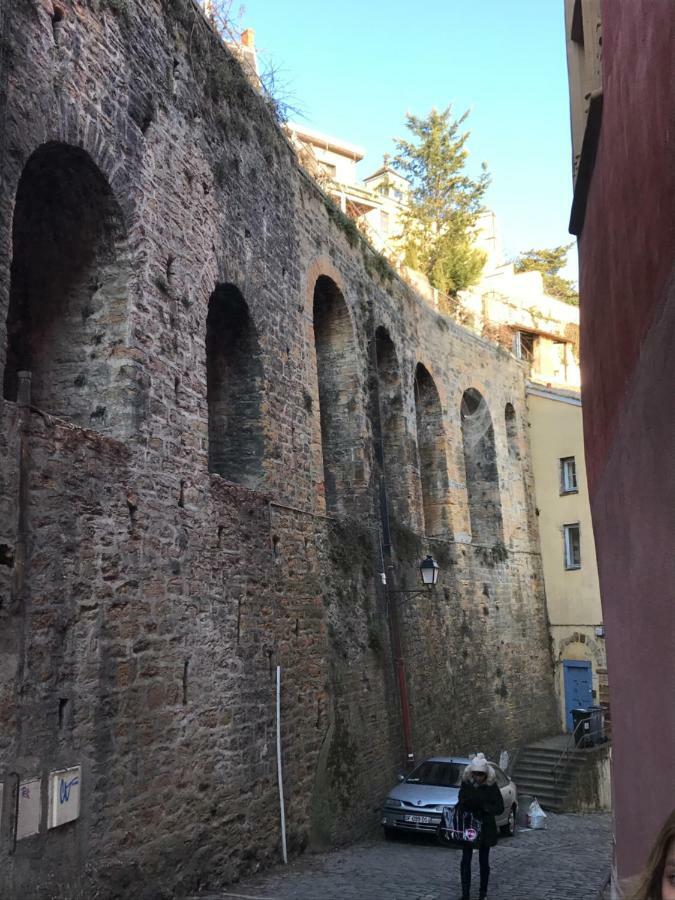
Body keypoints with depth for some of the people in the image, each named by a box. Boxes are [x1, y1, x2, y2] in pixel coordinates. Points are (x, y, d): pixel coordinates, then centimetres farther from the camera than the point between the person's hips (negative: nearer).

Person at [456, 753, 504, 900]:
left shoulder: (491, 786, -12)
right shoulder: (466, 783, -5)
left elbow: (500, 808, -11)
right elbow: (460, 804, 6)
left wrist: (484, 806, -25)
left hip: (486, 828, -1)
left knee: (484, 862, 11)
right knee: (465, 861, 1)